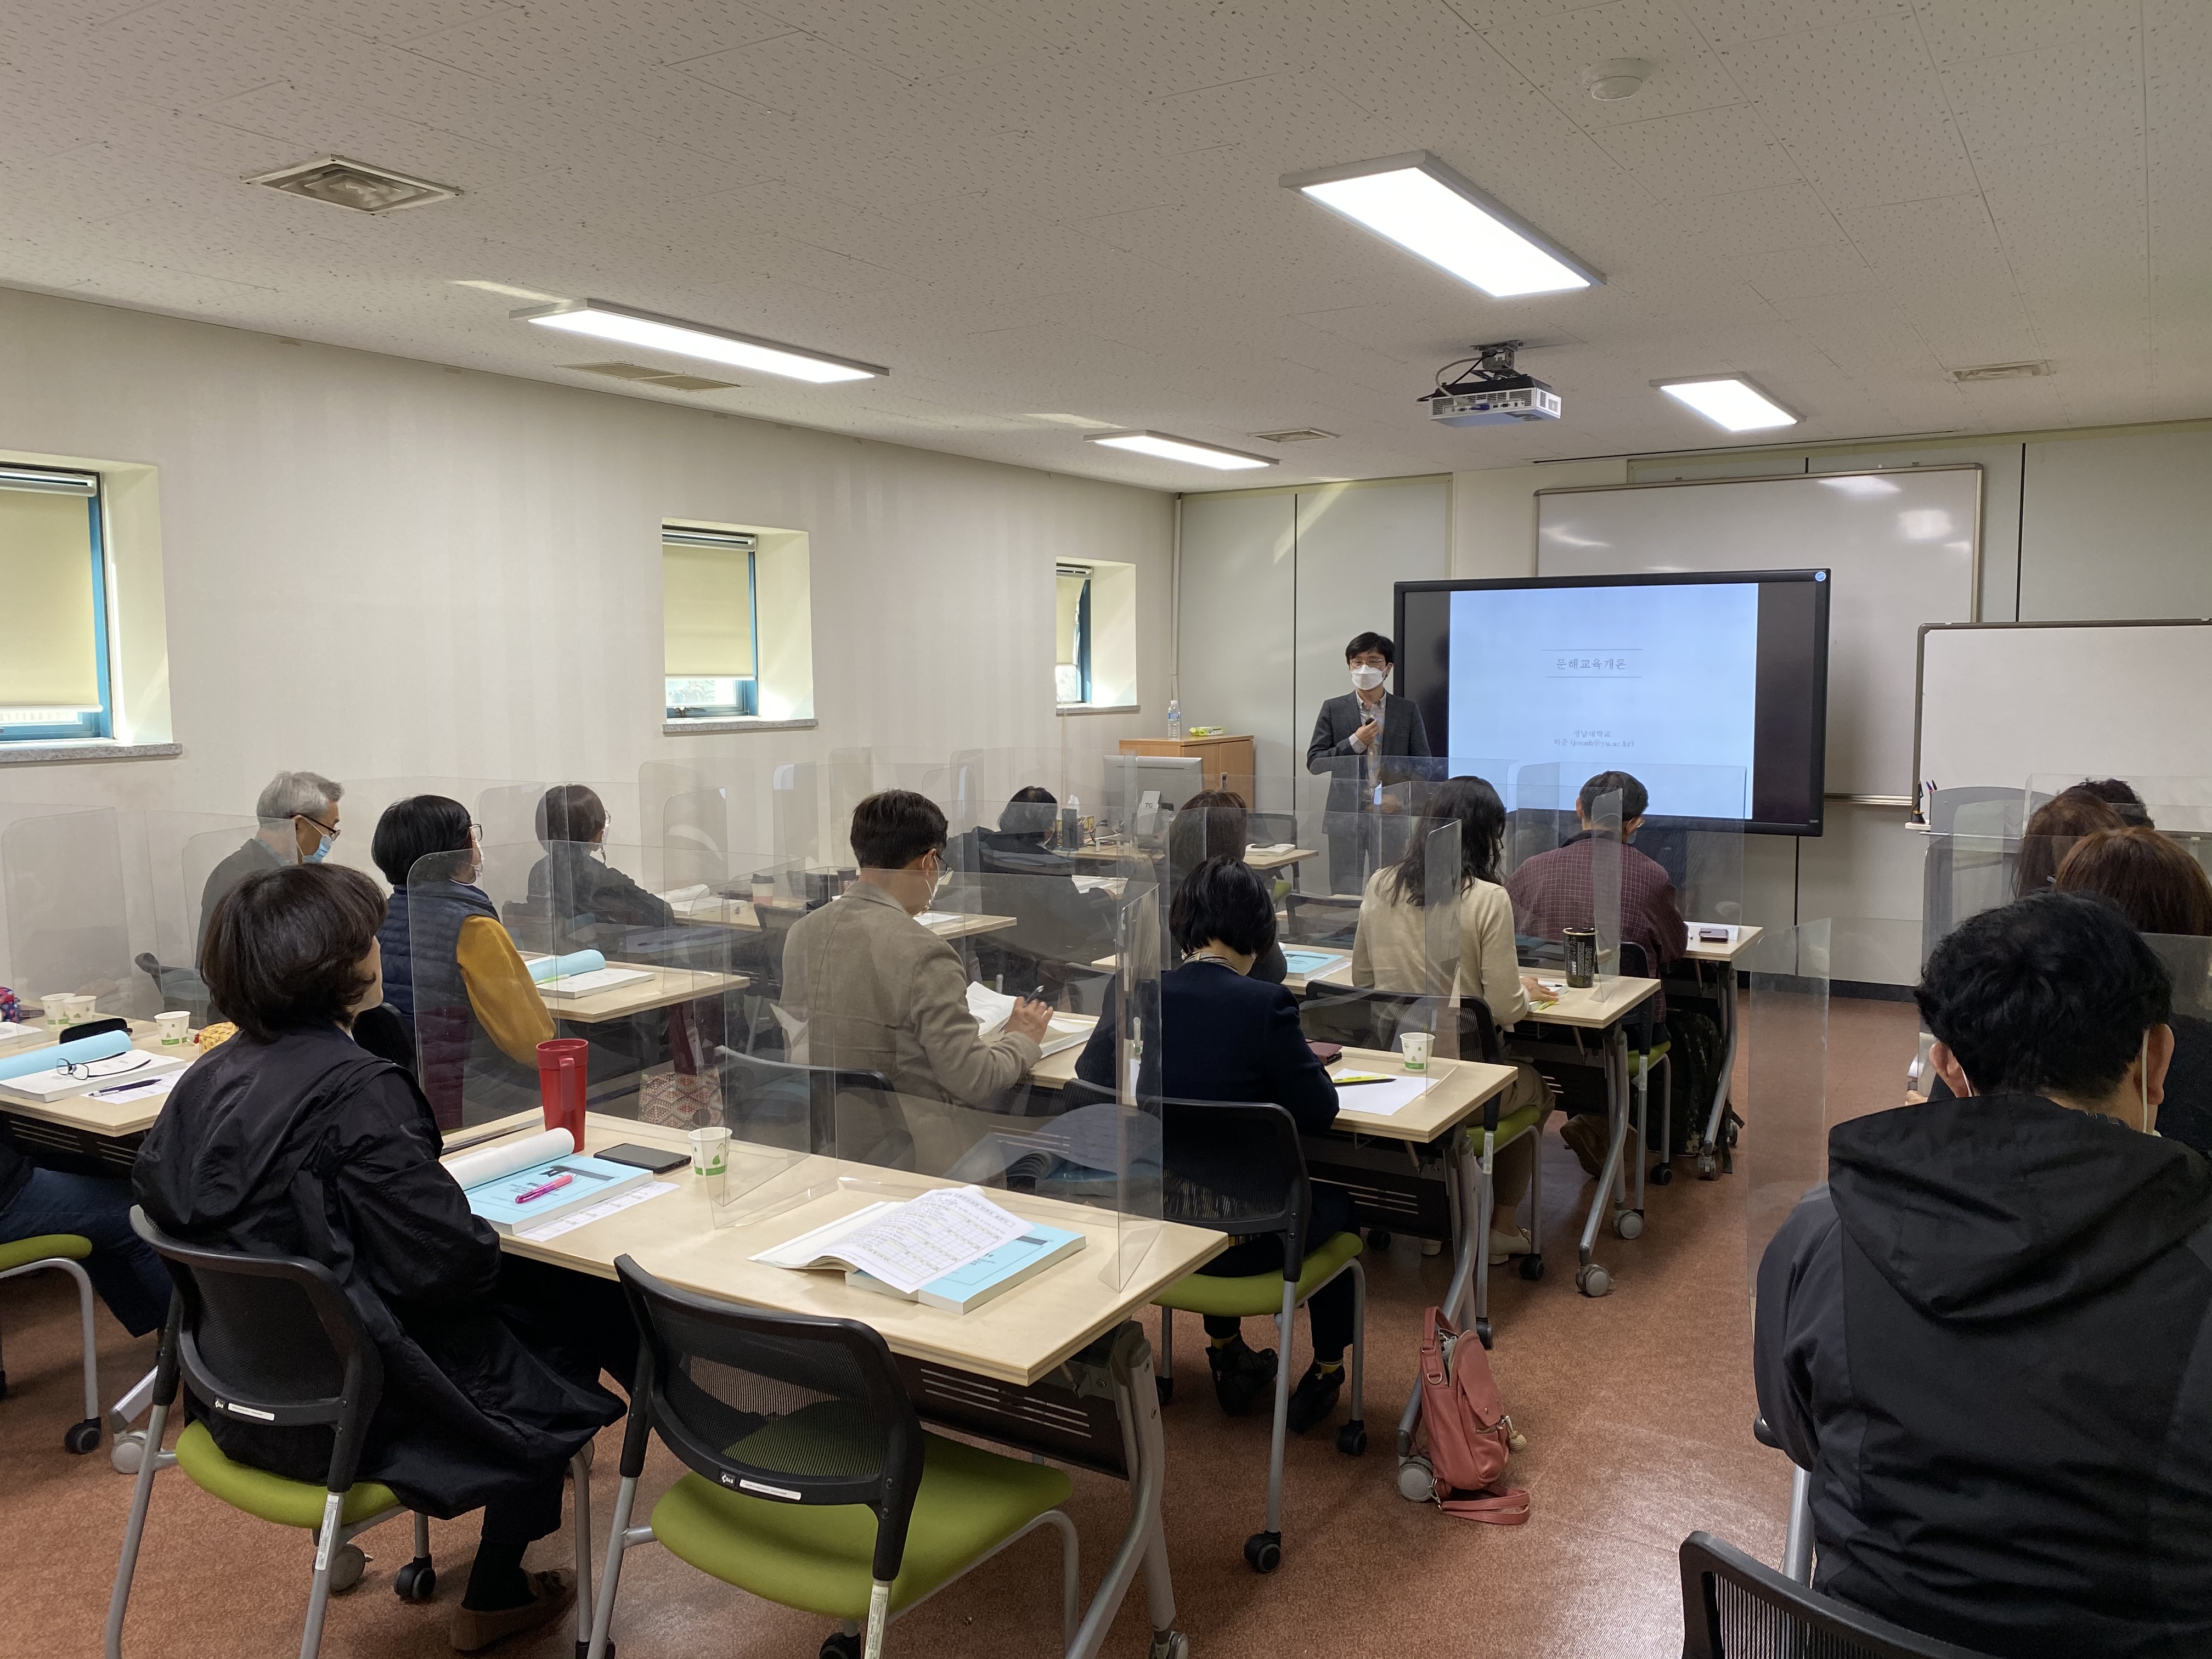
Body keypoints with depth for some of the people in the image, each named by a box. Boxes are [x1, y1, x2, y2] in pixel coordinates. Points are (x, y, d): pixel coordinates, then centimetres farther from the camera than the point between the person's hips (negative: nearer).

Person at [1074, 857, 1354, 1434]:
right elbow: (1319, 1111, -11)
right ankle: (1324, 1375, 39)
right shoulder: (1264, 1004, -19)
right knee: (1336, 1203, 27)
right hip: (1242, 1239, -4)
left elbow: (1088, 1075, 8)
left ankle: (1228, 1355, 50)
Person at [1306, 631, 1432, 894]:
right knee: (1344, 893, 1)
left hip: (1391, 815, 0)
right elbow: (1314, 763, 1)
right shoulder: (1333, 709, 5)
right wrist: (1355, 742, -11)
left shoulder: (1408, 710, 6)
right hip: (1345, 816, 0)